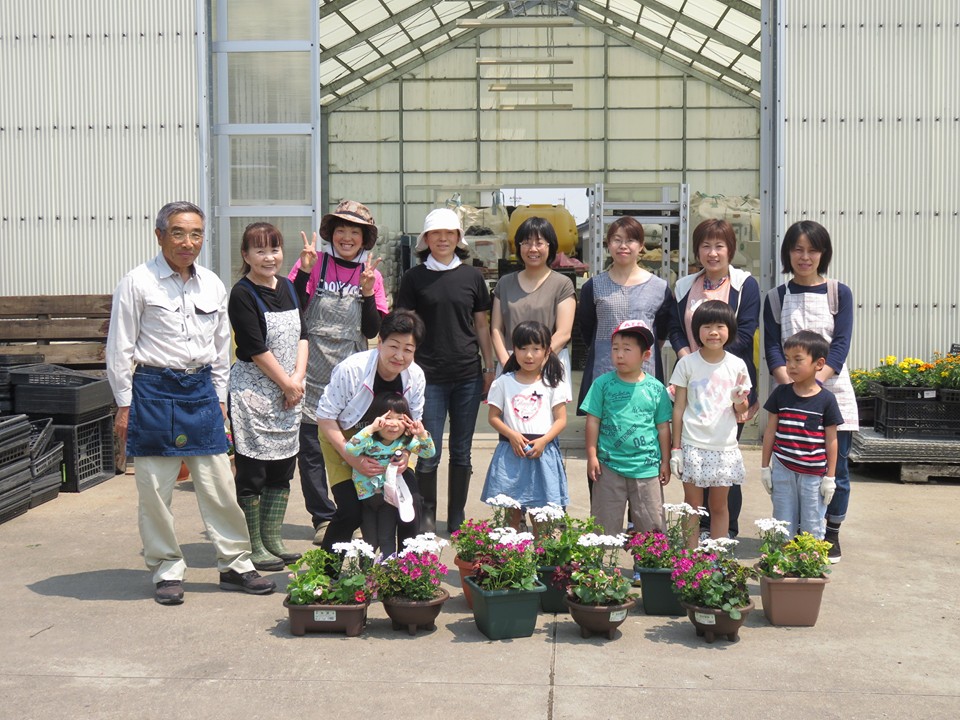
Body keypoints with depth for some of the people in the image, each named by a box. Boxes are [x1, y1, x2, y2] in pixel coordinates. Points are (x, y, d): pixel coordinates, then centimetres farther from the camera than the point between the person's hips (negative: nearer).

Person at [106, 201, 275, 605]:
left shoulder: (212, 285, 9)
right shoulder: (138, 283, -5)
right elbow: (120, 348, -3)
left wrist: (219, 397, 16)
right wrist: (124, 405, -4)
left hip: (201, 390, 4)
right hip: (154, 390, -4)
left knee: (219, 484, 5)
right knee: (155, 488, 2)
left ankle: (235, 564, 17)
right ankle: (166, 571, 16)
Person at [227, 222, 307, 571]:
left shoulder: (287, 287, 12)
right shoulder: (242, 294, -10)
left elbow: (301, 334, 10)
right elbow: (256, 348, -15)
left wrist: (298, 378, -4)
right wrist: (287, 383, -10)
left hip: (288, 390, 7)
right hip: (252, 390, -7)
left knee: (282, 466, 11)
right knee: (252, 470, -1)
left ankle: (272, 539, 21)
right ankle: (253, 546, 8)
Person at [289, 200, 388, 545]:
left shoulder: (371, 274, 8)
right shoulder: (314, 263, -1)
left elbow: (372, 330, 3)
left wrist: (367, 291, -11)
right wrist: (304, 271, -17)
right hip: (313, 373, -2)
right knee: (311, 449, 0)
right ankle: (323, 518, 12)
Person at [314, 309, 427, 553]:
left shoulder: (415, 376, -13)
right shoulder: (351, 369, -27)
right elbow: (325, 417, -20)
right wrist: (352, 458, -27)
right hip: (341, 441, -4)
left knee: (411, 501, -9)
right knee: (352, 511, -16)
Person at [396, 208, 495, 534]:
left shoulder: (472, 276, 7)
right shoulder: (414, 277, 2)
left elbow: (482, 325, 13)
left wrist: (490, 367, 10)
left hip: (468, 375, 2)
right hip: (429, 376, -2)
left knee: (461, 452, 9)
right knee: (429, 453, -2)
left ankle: (456, 520, 20)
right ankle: (426, 516, 15)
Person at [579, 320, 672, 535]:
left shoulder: (656, 388, 1)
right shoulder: (603, 384, -2)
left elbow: (663, 427, 7)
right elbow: (593, 422, 1)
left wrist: (665, 461, 8)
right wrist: (592, 456, -2)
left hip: (647, 467, 0)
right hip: (609, 466, 0)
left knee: (651, 525, 7)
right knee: (606, 524, 9)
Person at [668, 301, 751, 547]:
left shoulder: (737, 365, 2)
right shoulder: (687, 363, -1)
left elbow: (741, 411, 9)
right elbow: (678, 408, 2)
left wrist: (740, 400, -14)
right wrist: (675, 448, -1)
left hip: (724, 447, 1)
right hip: (692, 446, -1)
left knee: (719, 506, 9)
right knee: (692, 504, 5)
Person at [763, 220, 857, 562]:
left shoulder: (839, 294, 3)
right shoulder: (776, 298, 7)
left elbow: (840, 346, -5)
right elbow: (772, 349, 0)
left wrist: (815, 381, -19)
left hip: (833, 391, -1)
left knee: (835, 469, 3)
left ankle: (831, 535, 17)